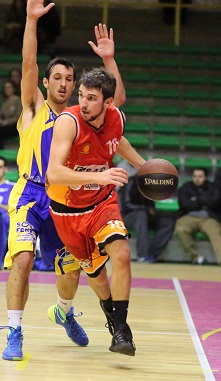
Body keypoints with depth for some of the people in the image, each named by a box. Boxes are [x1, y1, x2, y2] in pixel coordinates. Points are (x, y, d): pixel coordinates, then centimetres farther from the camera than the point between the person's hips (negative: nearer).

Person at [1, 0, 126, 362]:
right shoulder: (35, 107, 3)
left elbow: (118, 99, 2)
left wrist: (109, 60, -6)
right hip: (30, 196, -4)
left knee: (71, 270, 10)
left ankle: (64, 312, 43)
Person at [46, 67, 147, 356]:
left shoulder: (117, 118, -12)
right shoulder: (69, 121, -28)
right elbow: (54, 173, -40)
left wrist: (143, 164, 12)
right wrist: (99, 177, -49)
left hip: (103, 202, 2)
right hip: (68, 208, -2)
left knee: (121, 254, -22)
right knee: (94, 273, 12)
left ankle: (121, 328, -12)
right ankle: (111, 313, 43)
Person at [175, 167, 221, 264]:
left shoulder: (212, 187, 17)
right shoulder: (186, 187, 15)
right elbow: (184, 204, -3)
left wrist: (197, 200, 1)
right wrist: (203, 204, -1)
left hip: (209, 218, 0)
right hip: (189, 217, 0)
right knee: (180, 230, -34)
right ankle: (195, 257, -27)